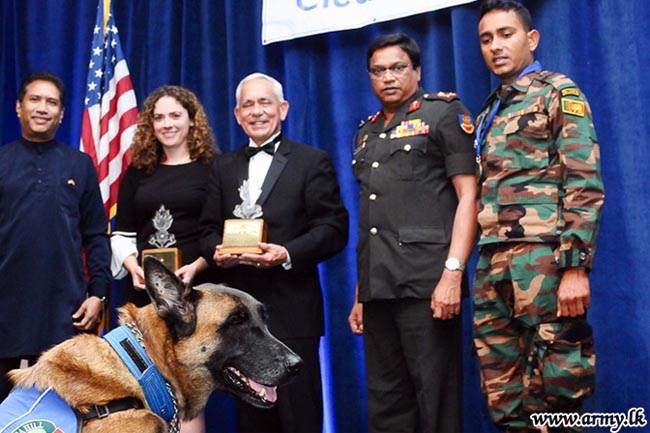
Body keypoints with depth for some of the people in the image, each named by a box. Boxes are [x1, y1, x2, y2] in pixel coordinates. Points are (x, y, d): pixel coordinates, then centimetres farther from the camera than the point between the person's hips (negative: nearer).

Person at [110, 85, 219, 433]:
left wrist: (196, 267, -15)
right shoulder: (138, 172, 14)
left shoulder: (212, 168, 4)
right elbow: (122, 234, 14)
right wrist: (133, 267, -5)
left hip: (194, 288, -3)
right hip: (144, 289, 4)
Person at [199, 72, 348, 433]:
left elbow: (333, 229, -6)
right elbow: (209, 228, 14)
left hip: (291, 310, -4)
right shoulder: (224, 167, 17)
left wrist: (288, 254, -20)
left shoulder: (312, 161, 2)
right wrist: (217, 251, -9)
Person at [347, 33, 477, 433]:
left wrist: (453, 273, -18)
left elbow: (469, 195, -7)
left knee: (437, 400, -3)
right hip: (377, 289, 7)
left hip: (426, 284, -6)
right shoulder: (366, 133, 21)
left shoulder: (443, 112, 2)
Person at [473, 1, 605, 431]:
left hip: (542, 262, -7)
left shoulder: (558, 93, 3)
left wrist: (576, 266, -17)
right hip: (492, 267, 7)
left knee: (553, 392, -6)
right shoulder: (488, 115, 23)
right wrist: (484, 268, 13)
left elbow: (585, 184, -8)